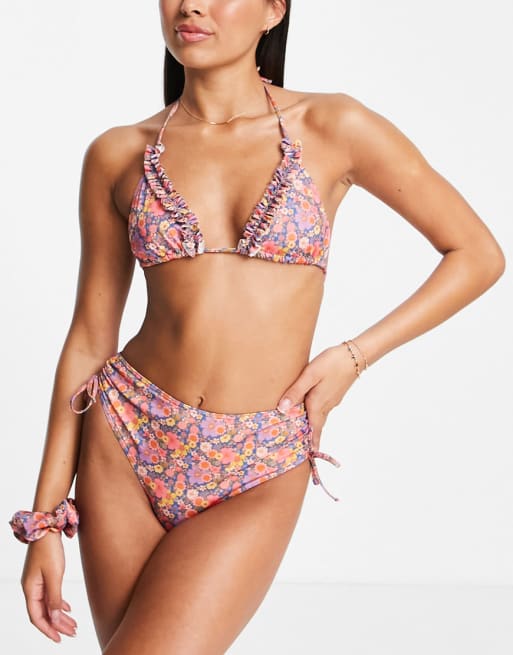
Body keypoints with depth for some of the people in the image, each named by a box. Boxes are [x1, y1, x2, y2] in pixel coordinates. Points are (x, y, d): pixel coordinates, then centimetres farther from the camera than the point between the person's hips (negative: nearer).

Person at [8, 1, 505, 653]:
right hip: (126, 443, 3)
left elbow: (478, 254, 4)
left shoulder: (333, 129, -3)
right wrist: (46, 519, 4)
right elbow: (90, 336, 6)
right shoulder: (118, 154, 3)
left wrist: (352, 356, -5)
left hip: (256, 476, -2)